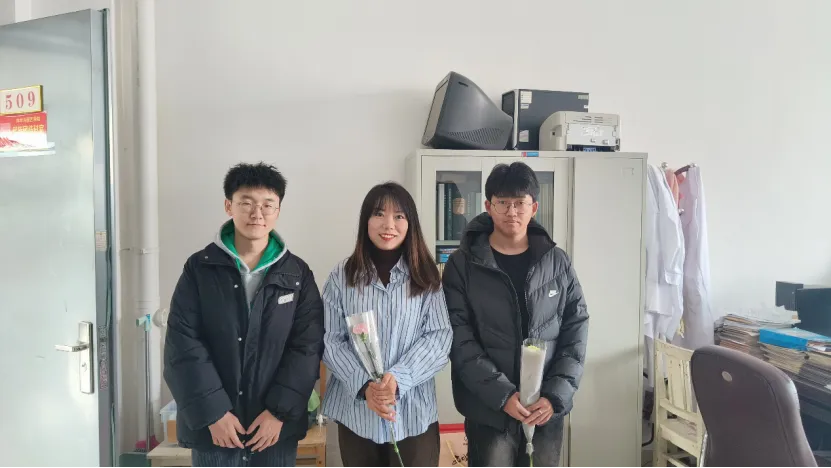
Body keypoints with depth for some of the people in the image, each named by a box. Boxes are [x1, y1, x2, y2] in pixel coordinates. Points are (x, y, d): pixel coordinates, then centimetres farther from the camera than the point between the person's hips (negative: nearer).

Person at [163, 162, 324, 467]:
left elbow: (308, 346, -4)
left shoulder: (298, 274, 0)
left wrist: (280, 411, -11)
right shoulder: (199, 268, -1)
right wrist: (213, 412, -12)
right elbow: (183, 345, -6)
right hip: (213, 426, 0)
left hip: (277, 425, 1)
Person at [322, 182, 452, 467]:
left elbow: (440, 337, -6)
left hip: (414, 412, 0)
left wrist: (398, 378, -19)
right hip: (356, 411, 1)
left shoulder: (426, 277, -1)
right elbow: (330, 341, -2)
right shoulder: (342, 276, -1)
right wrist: (364, 386, -16)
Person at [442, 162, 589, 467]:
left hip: (547, 410, 2)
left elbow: (576, 332, 1)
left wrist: (555, 395, -9)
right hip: (488, 411, -2)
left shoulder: (557, 262, 2)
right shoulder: (462, 265, -6)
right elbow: (459, 341, -10)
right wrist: (502, 395, -16)